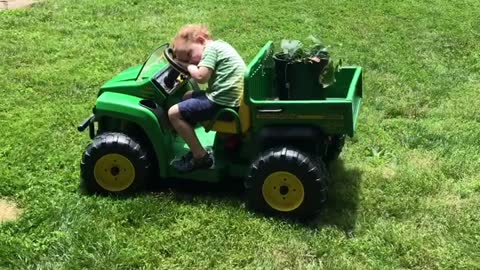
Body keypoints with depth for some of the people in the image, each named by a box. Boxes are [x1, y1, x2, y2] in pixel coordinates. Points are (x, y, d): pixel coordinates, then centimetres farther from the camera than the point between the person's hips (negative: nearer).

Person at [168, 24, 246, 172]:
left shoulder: (211, 48, -11)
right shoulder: (219, 45, 18)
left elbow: (201, 76, -20)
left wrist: (188, 65, -2)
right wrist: (188, 64, 4)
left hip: (223, 101, -11)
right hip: (230, 96, 11)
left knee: (174, 113, -5)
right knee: (188, 96, 27)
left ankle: (201, 157, 0)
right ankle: (195, 148, 25)